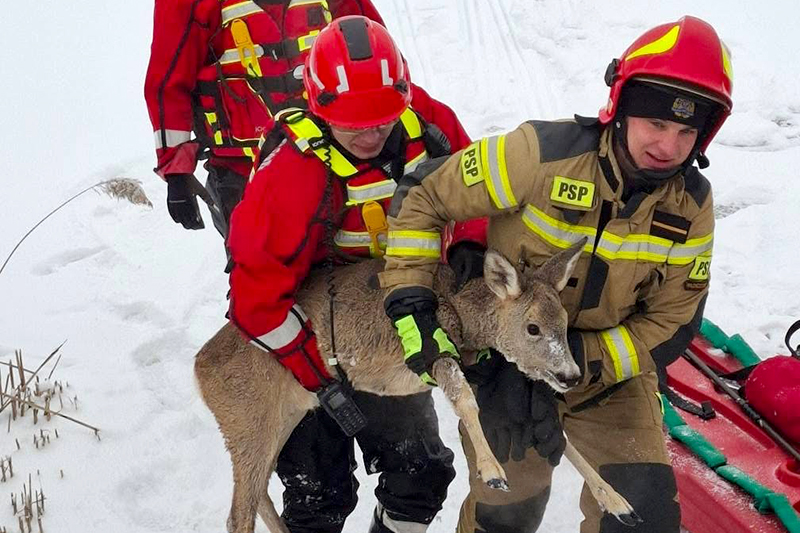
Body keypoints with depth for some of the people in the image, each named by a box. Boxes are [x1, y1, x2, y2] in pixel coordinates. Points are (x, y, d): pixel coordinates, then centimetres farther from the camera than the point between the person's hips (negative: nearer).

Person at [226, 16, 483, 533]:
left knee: (421, 469, 16)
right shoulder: (295, 170, -33)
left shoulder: (424, 120, -18)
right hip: (313, 334, -5)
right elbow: (258, 297, -30)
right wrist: (322, 380, -26)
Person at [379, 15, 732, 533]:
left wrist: (580, 363, -23)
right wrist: (410, 299, -26)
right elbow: (422, 200, -18)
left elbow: (672, 323, -9)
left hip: (611, 372, 3)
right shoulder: (544, 155, -26)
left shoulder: (691, 204, -13)